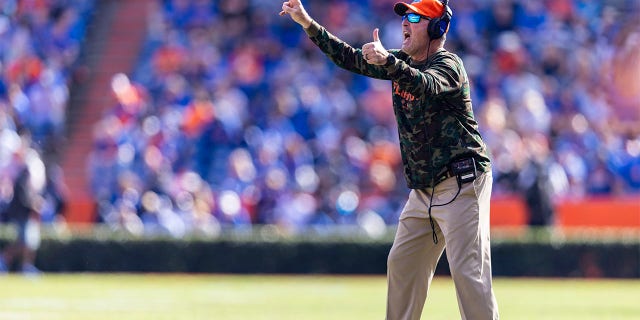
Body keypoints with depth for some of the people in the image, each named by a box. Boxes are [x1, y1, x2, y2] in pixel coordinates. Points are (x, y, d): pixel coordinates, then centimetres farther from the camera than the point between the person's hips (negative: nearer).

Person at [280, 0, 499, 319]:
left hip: (461, 184, -9)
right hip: (423, 190, 9)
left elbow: (425, 85, -36)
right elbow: (350, 58, 14)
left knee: (468, 271, -15)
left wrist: (387, 61, -53)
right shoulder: (402, 61, 11)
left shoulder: (448, 65, -14)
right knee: (402, 263, 11)